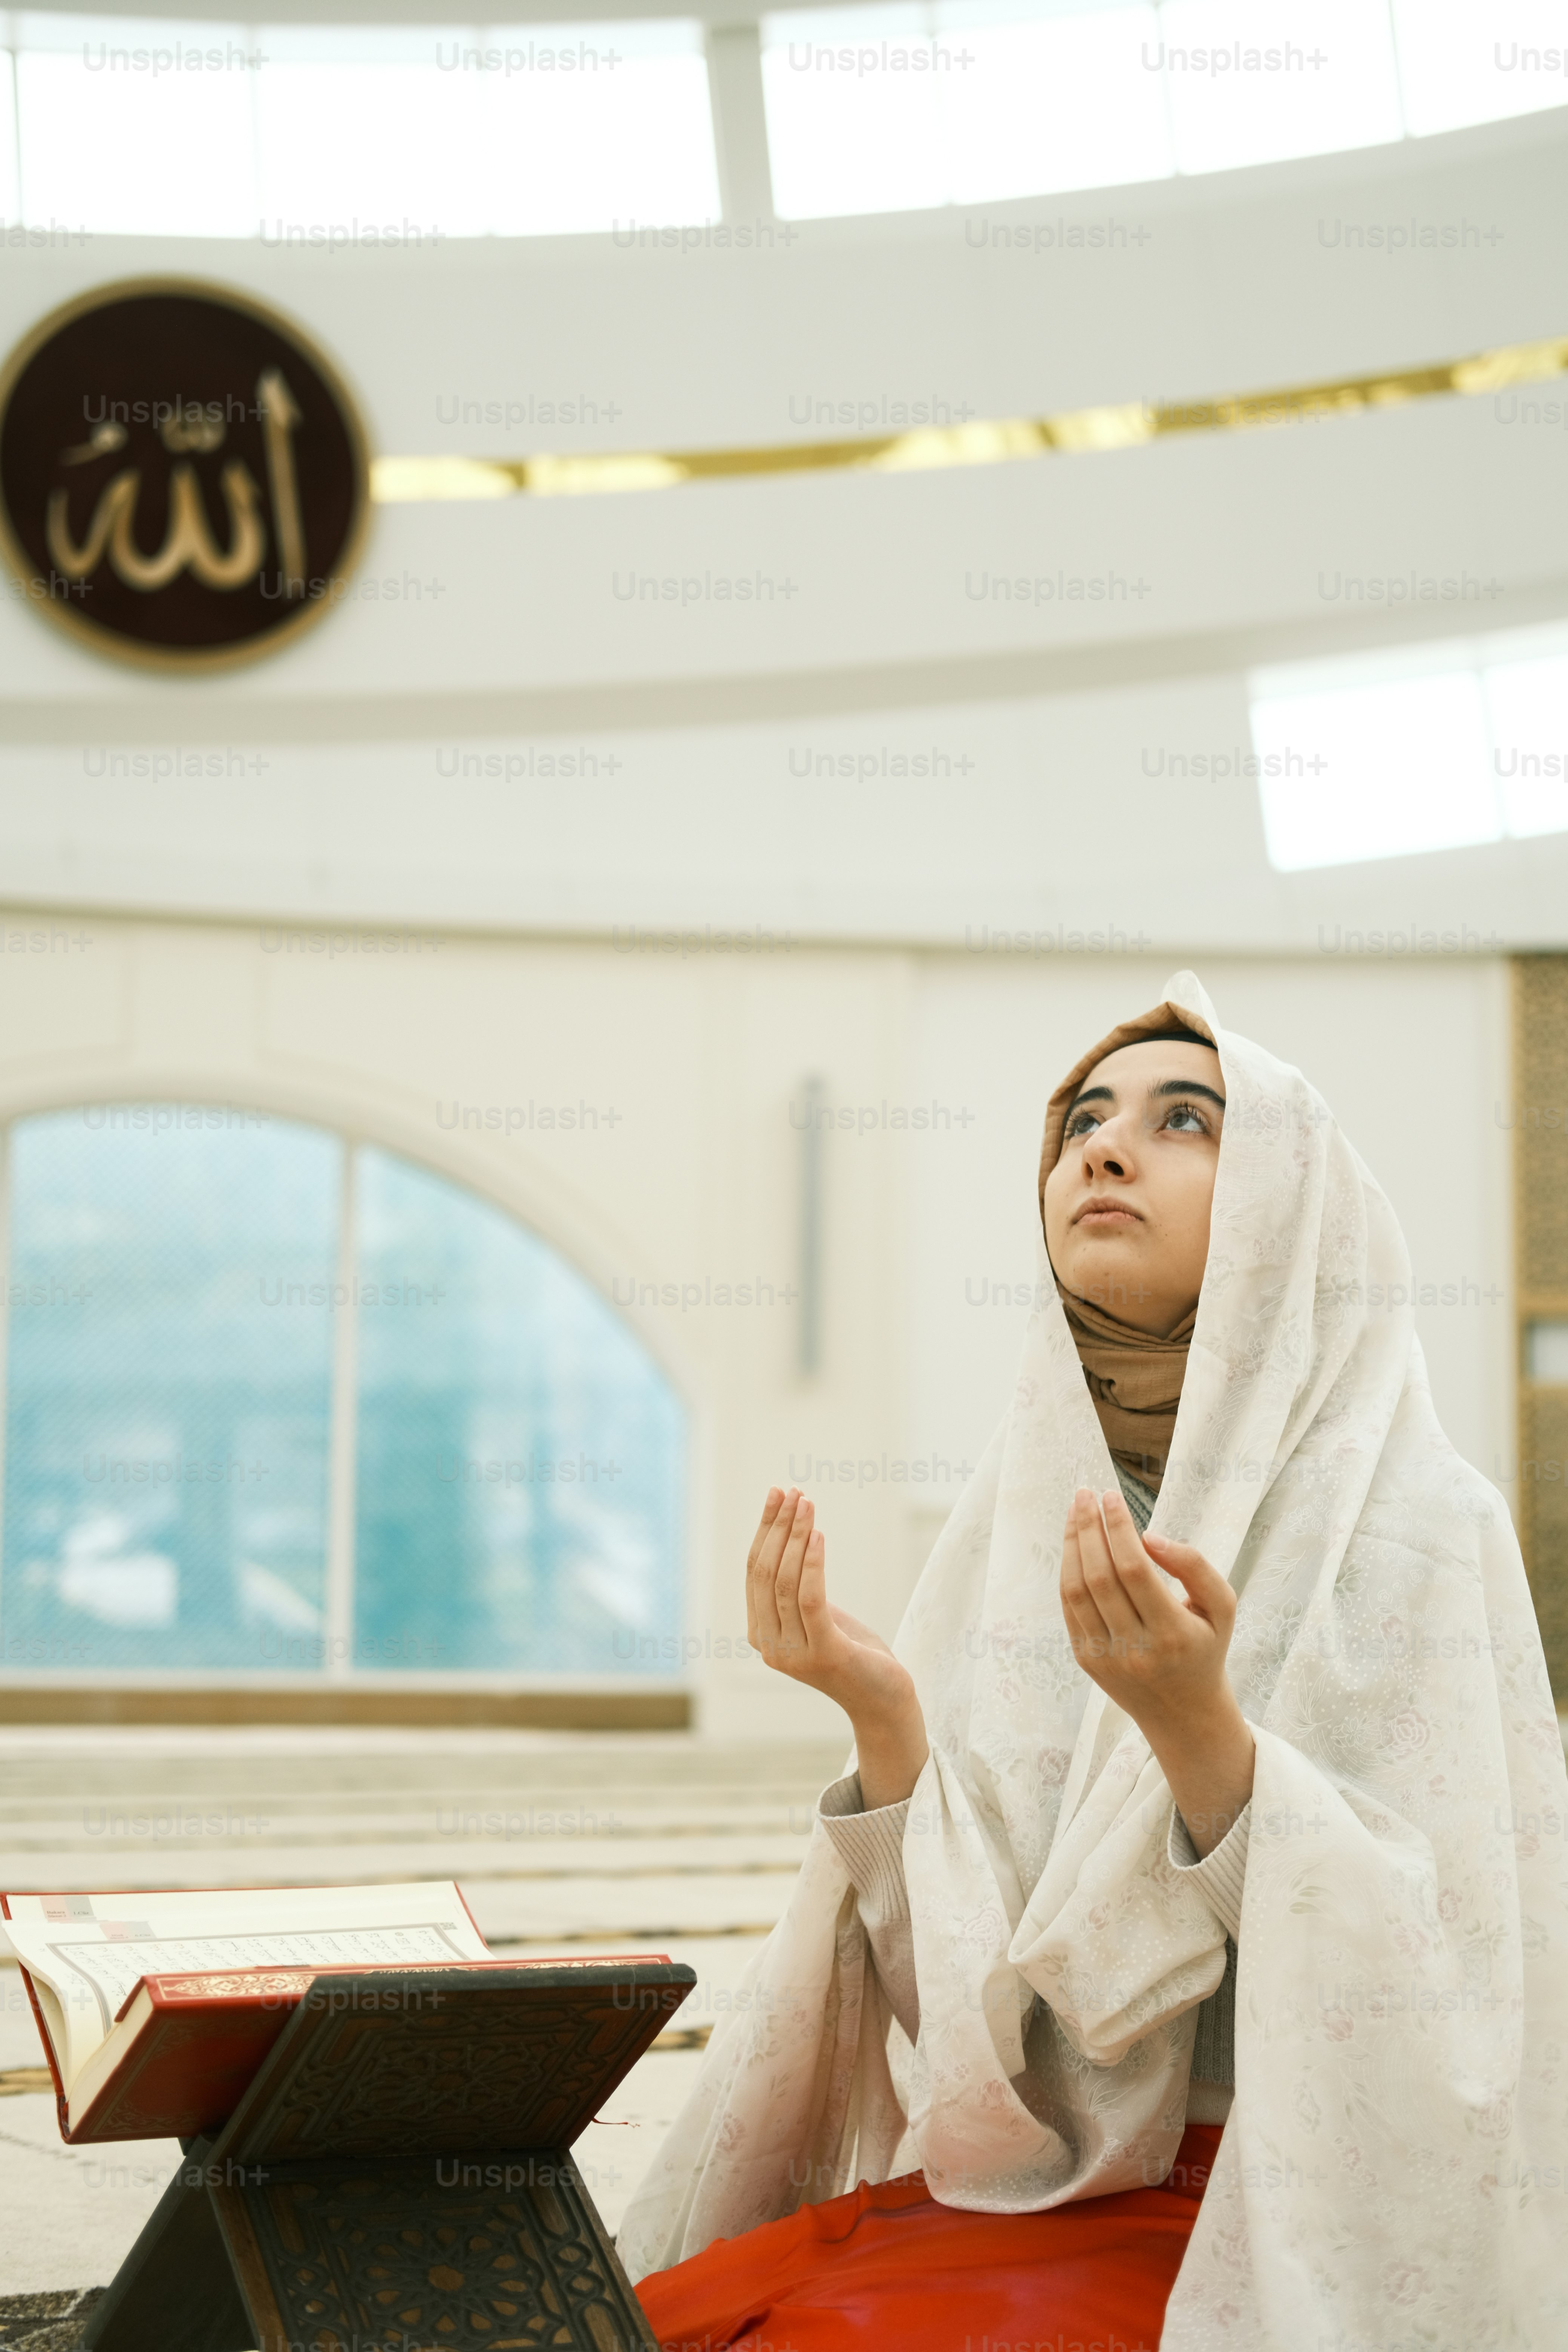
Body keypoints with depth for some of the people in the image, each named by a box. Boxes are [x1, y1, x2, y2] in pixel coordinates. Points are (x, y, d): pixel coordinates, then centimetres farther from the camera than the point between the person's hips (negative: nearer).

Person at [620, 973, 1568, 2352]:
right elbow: (963, 1971, 3)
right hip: (1023, 2192, 5)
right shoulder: (1012, 1523, 5)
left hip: (1271, 2238, -4)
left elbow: (1438, 1987, -14)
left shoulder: (1415, 1525, -9)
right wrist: (885, 1724, -14)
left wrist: (1196, 1725, -27)